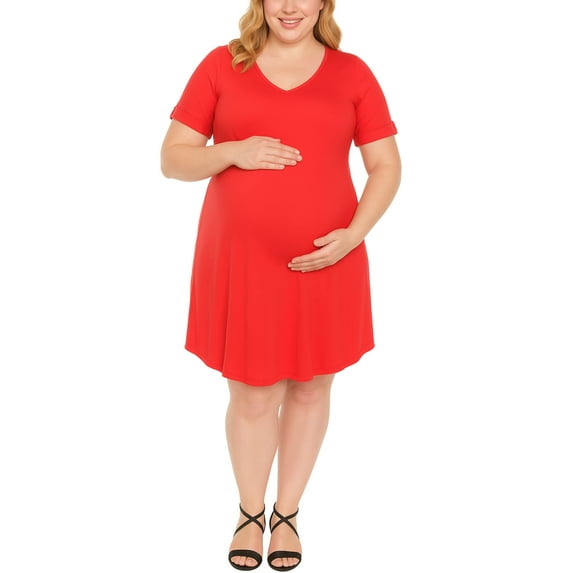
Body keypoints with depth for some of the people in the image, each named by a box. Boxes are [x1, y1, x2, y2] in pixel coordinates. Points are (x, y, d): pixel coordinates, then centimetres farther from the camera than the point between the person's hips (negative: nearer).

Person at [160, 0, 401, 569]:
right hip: (241, 260, 0)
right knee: (252, 394, 7)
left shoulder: (351, 72, 3)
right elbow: (172, 158, 2)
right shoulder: (221, 64, 2)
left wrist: (352, 236, -12)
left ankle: (287, 514, 33)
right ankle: (250, 512, 33)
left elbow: (386, 166, 3)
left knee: (310, 388, 11)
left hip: (324, 262, 1)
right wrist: (233, 151, -16)